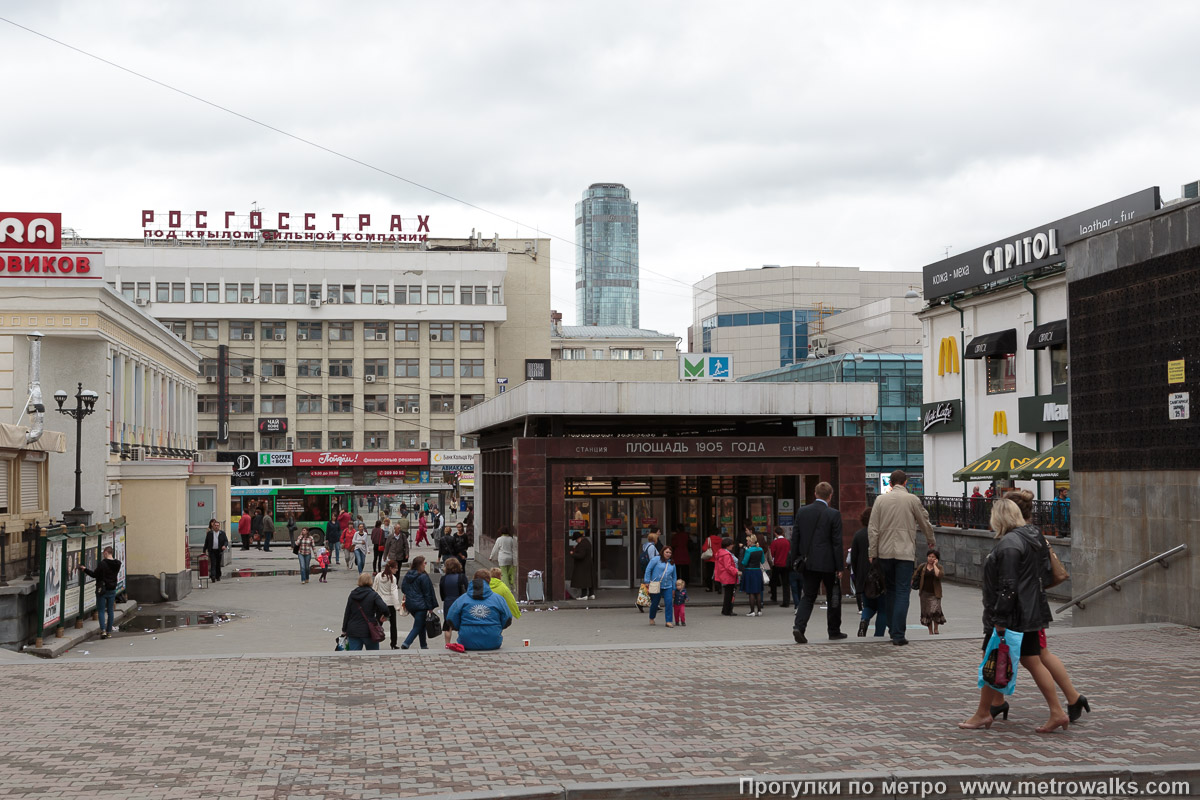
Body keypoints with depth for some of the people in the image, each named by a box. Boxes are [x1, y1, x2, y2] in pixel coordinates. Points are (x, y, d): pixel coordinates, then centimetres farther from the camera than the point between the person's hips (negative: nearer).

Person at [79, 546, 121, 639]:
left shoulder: (102, 564, -17)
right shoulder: (117, 564, 3)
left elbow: (95, 575, -12)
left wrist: (85, 569, -2)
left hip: (102, 590, -5)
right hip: (112, 590, 5)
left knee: (101, 611, 1)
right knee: (110, 611, 10)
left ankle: (103, 630, -12)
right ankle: (109, 631, 13)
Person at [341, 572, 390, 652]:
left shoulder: (352, 595, 5)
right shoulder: (373, 595, -8)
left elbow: (347, 613, 8)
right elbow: (384, 608, -23)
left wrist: (344, 630, 14)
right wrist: (380, 620, -4)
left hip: (352, 631, 3)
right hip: (368, 631, -3)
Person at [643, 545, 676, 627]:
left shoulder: (672, 564, 14)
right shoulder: (656, 559, -2)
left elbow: (674, 577, 21)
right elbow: (648, 569, -4)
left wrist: (673, 589, 18)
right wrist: (647, 581, -9)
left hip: (668, 587, 4)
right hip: (656, 586, -4)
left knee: (668, 603, -9)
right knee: (655, 603, 7)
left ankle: (669, 622, -7)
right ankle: (651, 619, 30)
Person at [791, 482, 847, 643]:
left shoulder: (801, 512, 2)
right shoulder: (833, 514, -9)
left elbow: (795, 539, 6)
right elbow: (837, 542, -10)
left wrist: (795, 561, 13)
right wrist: (839, 567, -5)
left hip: (808, 563, 3)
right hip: (828, 563, -3)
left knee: (807, 597, 7)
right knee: (834, 598, 13)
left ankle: (799, 626, -13)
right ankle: (834, 631, 22)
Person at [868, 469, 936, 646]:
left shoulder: (880, 499, 3)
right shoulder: (912, 500, -3)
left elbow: (873, 529, 1)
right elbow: (925, 522, 10)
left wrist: (872, 553, 5)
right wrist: (931, 540, 29)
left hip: (885, 552, 3)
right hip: (905, 552, -3)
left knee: (891, 591, 16)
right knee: (902, 592, -3)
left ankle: (893, 630, 20)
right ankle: (898, 635, -9)